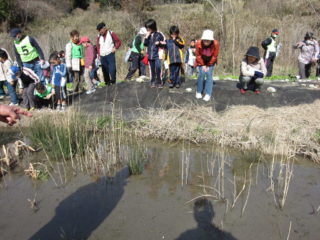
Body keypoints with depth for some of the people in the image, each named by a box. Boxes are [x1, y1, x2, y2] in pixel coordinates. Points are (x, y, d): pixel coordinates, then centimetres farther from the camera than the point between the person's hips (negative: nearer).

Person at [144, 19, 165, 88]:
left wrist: (159, 43, -13)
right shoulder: (148, 35, 9)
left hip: (157, 55, -4)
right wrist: (146, 37, -7)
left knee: (158, 68, -15)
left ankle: (159, 82, -4)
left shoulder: (159, 35, -2)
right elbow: (145, 44, 2)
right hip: (150, 55, 4)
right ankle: (153, 82, 21)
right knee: (152, 70, 11)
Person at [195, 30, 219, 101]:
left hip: (211, 61, 0)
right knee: (201, 74, -13)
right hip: (201, 61, 0)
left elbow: (215, 56, -14)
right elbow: (198, 55, -12)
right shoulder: (198, 43, -29)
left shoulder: (215, 44, -28)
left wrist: (208, 65, -9)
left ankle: (208, 94, -7)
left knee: (209, 74, -10)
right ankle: (199, 92, 5)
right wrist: (203, 65, -9)